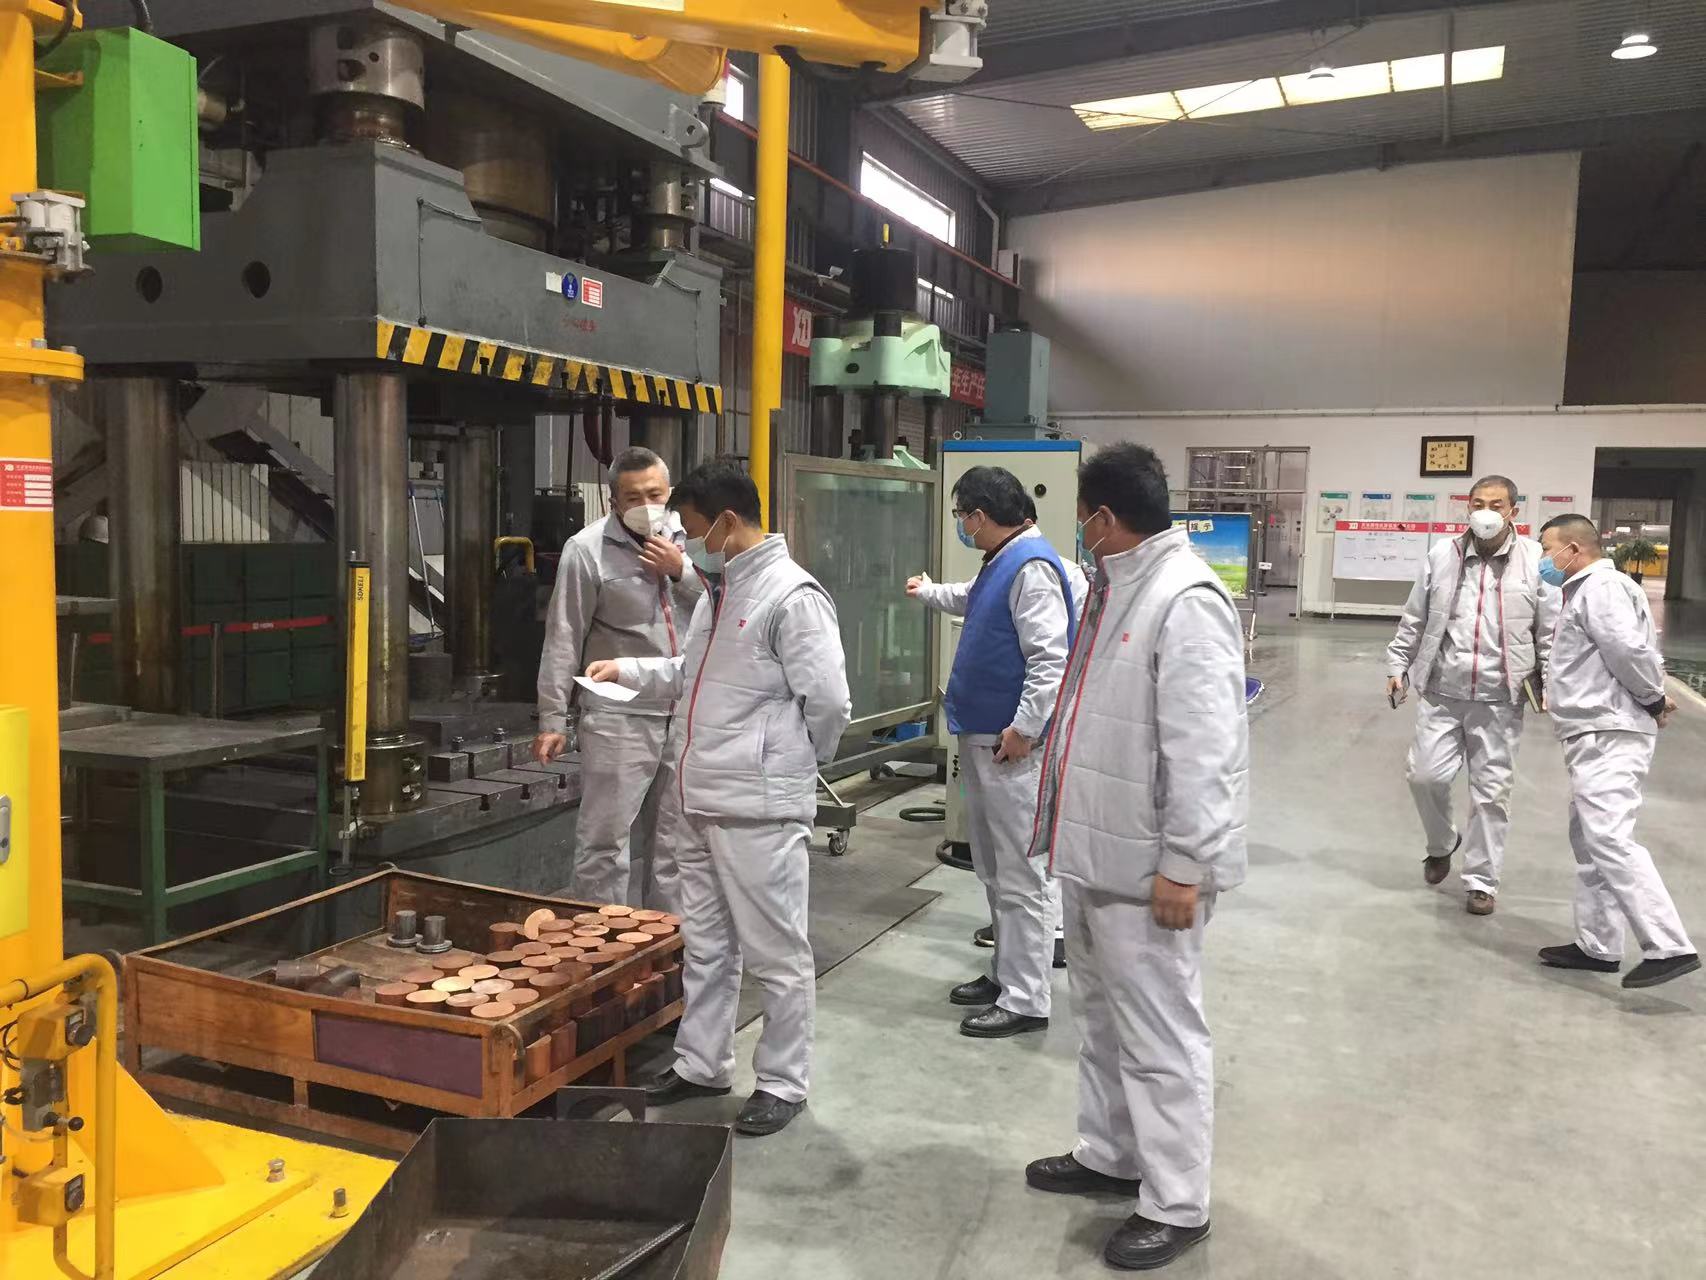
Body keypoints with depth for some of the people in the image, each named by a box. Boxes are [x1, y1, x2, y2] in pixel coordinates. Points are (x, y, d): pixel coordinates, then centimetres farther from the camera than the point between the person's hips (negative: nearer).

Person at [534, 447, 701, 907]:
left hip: (684, 715, 5)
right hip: (618, 719, -5)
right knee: (605, 840, -3)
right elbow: (563, 641, -6)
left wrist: (681, 572, -9)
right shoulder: (588, 550, -7)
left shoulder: (687, 539, 8)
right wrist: (553, 721, -7)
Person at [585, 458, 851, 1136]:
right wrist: (628, 669, 16)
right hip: (702, 802, 9)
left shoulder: (791, 597, -17)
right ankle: (701, 1064, 36)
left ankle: (783, 1082, 21)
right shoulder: (719, 590, 12)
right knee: (705, 945, 20)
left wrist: (790, 763, -3)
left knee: (776, 954, 5)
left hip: (759, 811, -9)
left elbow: (829, 703, -18)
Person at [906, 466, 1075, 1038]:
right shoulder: (1000, 563, 13)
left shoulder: (1032, 568, -19)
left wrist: (1023, 729, -23)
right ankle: (1006, 973, 31)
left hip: (1012, 745, -10)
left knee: (1019, 876, -3)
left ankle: (1026, 1000, 6)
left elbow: (1052, 660, -25)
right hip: (981, 737, 10)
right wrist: (929, 592, 52)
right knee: (993, 868, 19)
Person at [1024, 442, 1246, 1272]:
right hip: (1097, 849, 10)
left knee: (1158, 1034, 3)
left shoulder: (1185, 599, -21)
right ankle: (1110, 1156, 40)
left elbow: (1203, 750, -24)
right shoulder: (1113, 586, 10)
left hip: (1146, 863, -10)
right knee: (1102, 1017, 22)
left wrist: (1183, 866, -22)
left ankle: (1176, 1203, 19)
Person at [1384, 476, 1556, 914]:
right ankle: (1442, 843, 31)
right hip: (1441, 692, 2)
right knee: (1426, 774, 0)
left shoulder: (1536, 560, -2)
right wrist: (1398, 666, 10)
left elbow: (1551, 628, 2)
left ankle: (1481, 880, 19)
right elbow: (1414, 620, 11)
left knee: (1491, 792, 4)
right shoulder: (1443, 555, 3)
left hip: (1500, 699, -1)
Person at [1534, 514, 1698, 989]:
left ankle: (1670, 948, -18)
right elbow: (1640, 650, 22)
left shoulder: (1599, 587, -11)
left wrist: (1653, 700, -11)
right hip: (1596, 736, 11)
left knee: (1610, 840, -18)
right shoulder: (1589, 590, 22)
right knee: (1589, 841, 14)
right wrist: (1653, 697, 9)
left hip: (1610, 736, -11)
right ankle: (1597, 946, 20)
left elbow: (1628, 648, -23)